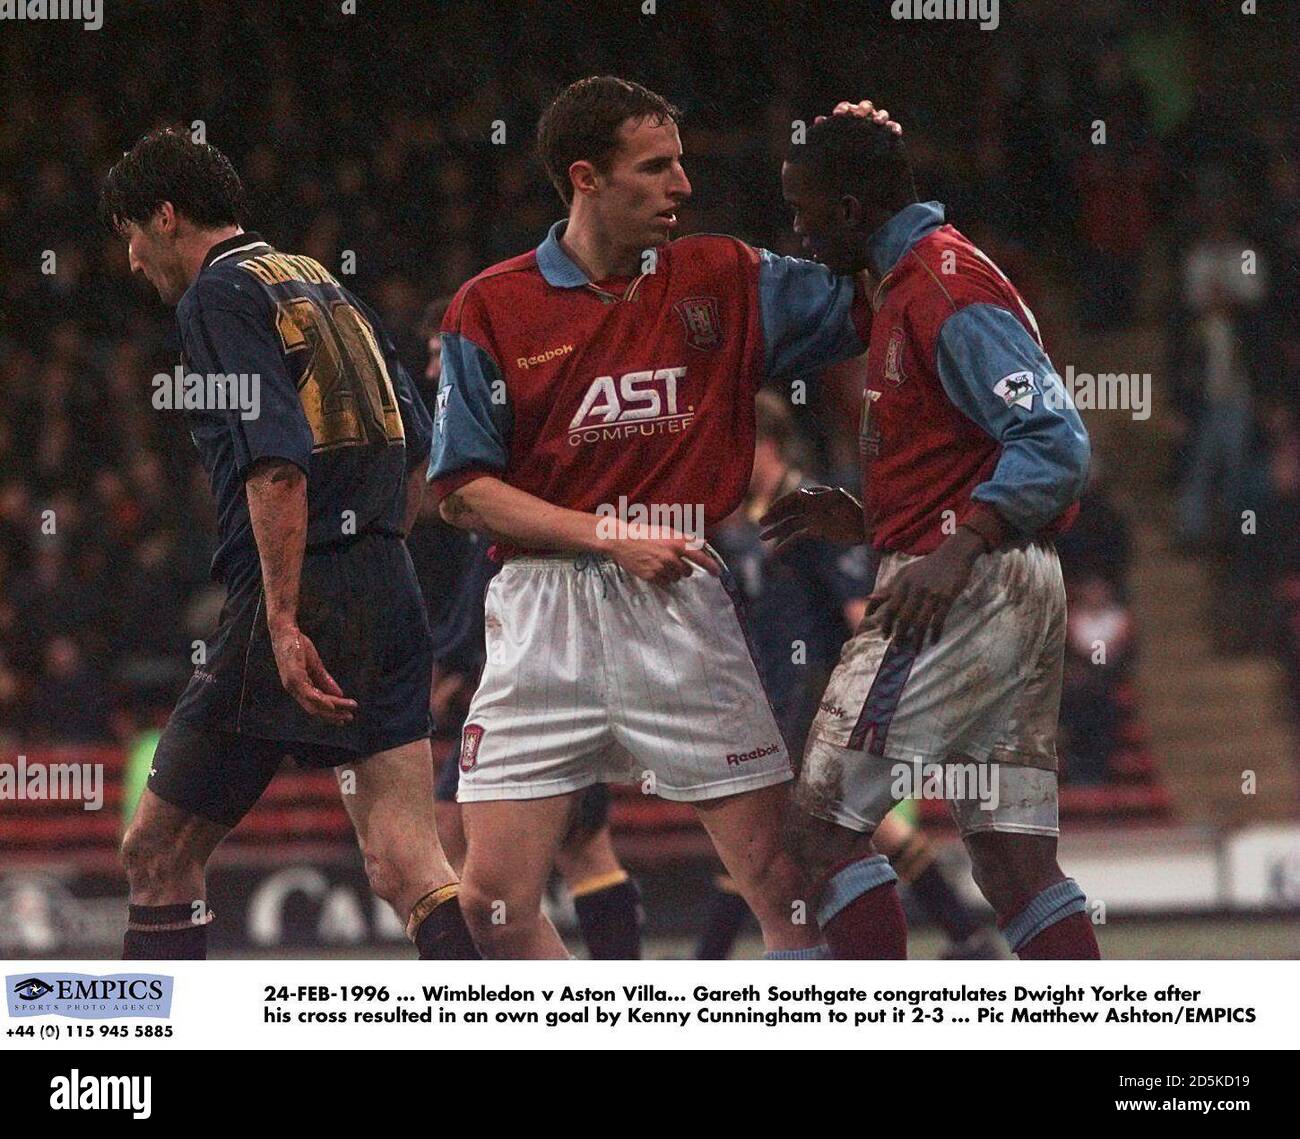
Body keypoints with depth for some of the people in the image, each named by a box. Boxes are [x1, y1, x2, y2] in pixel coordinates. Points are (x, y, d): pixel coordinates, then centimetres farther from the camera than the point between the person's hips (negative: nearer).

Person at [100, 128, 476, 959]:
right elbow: (420, 448, 21)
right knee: (406, 867, -1)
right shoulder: (322, 286, 19)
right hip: (390, 597, 7)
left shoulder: (218, 297, -6)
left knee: (159, 854, 4)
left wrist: (284, 620, -22)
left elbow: (276, 465, -19)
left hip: (306, 602, -7)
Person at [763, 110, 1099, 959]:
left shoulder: (943, 286, -11)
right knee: (1015, 865, 6)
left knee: (825, 825, -7)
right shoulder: (913, 282, 21)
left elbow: (1057, 443, -20)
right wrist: (863, 523, 18)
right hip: (1017, 593, 10)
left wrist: (956, 550, -27)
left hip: (959, 591, -10)